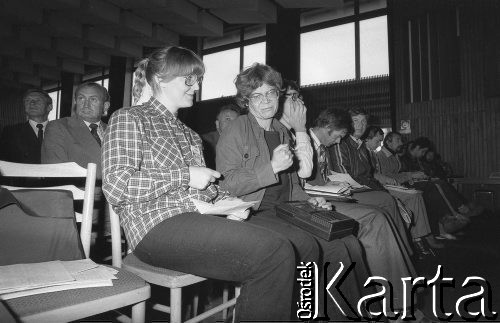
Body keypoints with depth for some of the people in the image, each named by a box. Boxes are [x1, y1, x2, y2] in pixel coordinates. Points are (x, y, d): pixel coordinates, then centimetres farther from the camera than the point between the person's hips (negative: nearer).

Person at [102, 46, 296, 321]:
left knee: (284, 251, -16)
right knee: (274, 253, -23)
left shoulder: (190, 135, 27)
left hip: (200, 220, 7)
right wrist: (185, 175, -10)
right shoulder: (128, 118, 4)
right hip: (157, 226, -7)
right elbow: (115, 186, -10)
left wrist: (227, 201, 4)